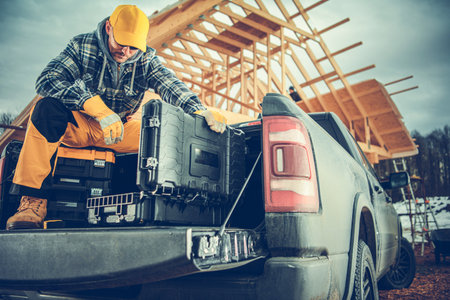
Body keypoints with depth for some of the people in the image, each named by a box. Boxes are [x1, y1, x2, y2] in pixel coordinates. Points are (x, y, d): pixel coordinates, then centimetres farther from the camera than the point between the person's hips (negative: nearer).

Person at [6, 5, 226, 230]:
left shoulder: (146, 60, -1)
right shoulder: (82, 46, -7)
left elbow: (171, 86, -18)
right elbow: (47, 80, -22)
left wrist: (200, 112, -40)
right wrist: (99, 109, -37)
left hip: (120, 129, 2)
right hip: (77, 125, -1)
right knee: (48, 108, -31)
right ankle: (34, 200, -29)